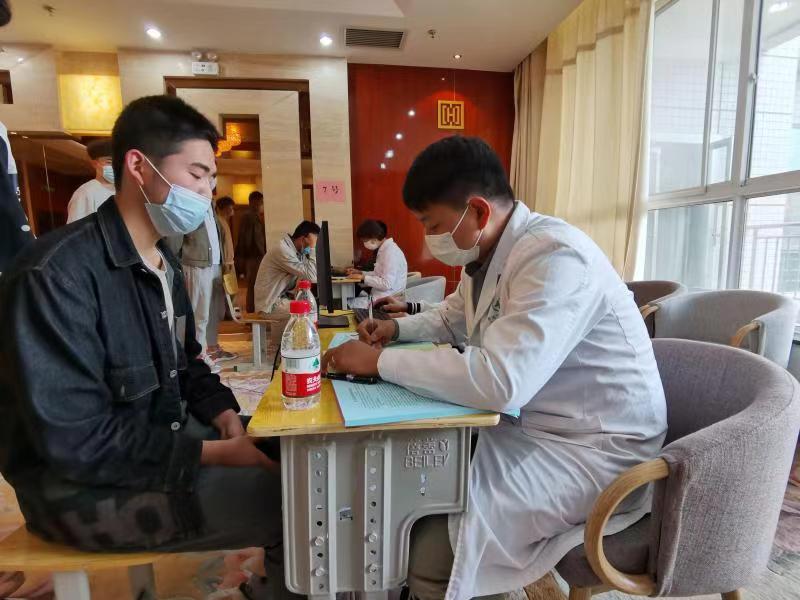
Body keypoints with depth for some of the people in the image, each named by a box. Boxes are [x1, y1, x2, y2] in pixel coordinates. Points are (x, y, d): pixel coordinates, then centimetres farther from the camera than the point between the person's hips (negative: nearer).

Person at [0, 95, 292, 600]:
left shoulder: (165, 264, 7)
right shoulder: (56, 274, -23)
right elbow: (74, 441, -25)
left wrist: (225, 414, -7)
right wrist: (212, 454, -23)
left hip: (162, 439, 8)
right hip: (84, 484, -8)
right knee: (293, 498, -18)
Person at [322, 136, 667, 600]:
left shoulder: (556, 257, -26)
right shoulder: (487, 252, 3)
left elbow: (498, 380, -38)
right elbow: (452, 318, 21)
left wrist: (380, 361, -26)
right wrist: (398, 328, 2)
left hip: (595, 447, -8)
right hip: (534, 423, 9)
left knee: (431, 552, -18)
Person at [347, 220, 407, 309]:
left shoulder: (390, 252, -20)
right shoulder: (384, 249, 9)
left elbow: (386, 284, -24)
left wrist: (364, 277, -16)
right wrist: (361, 273, 9)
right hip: (379, 295, 10)